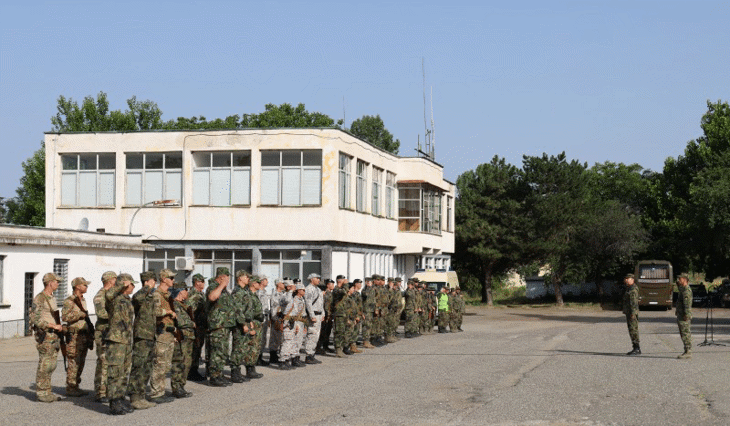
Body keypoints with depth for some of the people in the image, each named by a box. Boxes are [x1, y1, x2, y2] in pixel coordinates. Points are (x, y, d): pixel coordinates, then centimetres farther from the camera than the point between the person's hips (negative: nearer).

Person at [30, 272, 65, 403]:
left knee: (51, 365, 10)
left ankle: (47, 392, 15)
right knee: (44, 365, -5)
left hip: (54, 336, 9)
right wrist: (54, 326, -18)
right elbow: (36, 319, -18)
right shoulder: (39, 299, -12)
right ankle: (41, 393, 0)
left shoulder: (52, 298, 15)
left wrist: (60, 327, 13)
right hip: (45, 336, -9)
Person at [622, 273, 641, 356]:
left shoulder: (633, 289, -13)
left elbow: (634, 302, -20)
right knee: (631, 330, 10)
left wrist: (633, 313, -24)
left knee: (633, 330, -11)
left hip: (632, 313, -11)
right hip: (628, 313, 11)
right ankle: (636, 349, 13)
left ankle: (637, 349, -11)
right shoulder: (629, 288, 19)